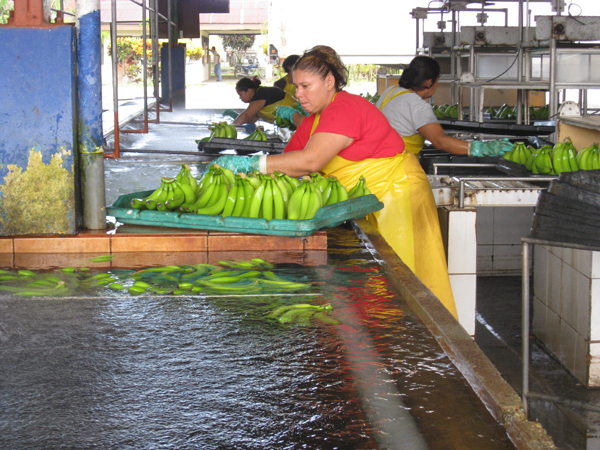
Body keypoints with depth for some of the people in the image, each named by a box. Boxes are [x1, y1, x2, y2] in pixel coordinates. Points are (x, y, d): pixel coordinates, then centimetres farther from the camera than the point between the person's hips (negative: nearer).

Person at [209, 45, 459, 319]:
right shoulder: (313, 120, 11)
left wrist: (250, 163, -32)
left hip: (396, 197, -9)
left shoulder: (346, 109, -21)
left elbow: (310, 161, -32)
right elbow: (288, 160, 7)